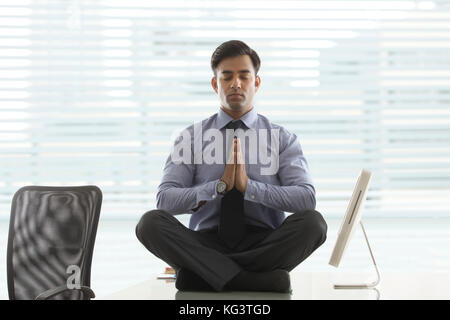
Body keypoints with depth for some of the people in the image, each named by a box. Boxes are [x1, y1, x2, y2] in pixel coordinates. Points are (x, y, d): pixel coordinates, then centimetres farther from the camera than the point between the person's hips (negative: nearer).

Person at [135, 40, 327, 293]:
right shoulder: (191, 137, 9)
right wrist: (219, 186, -15)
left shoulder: (282, 138, 9)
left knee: (313, 222, -29)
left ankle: (206, 273, -27)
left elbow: (306, 198, -7)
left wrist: (249, 186, -17)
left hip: (263, 244, 0)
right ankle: (246, 280, -37)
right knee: (151, 222, -26)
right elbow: (165, 199, -3)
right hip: (207, 243, 0)